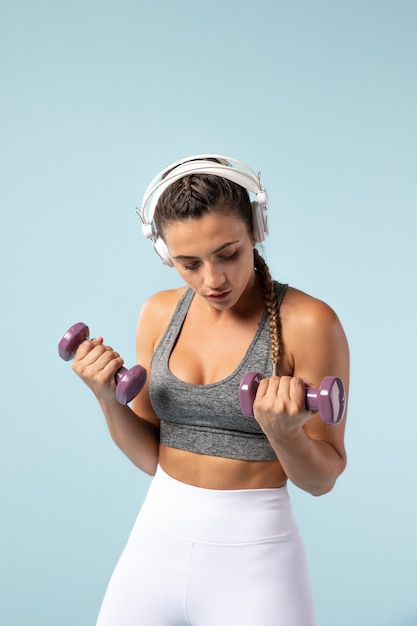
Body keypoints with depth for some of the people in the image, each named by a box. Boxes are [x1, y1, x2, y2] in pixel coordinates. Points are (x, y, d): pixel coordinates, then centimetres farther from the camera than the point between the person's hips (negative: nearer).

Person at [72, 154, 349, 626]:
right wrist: (107, 398, -13)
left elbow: (322, 478, -8)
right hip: (156, 541, 5)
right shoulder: (159, 314, -1)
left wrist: (283, 431, -28)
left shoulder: (308, 322, -16)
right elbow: (150, 457, 4)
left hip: (253, 556, -4)